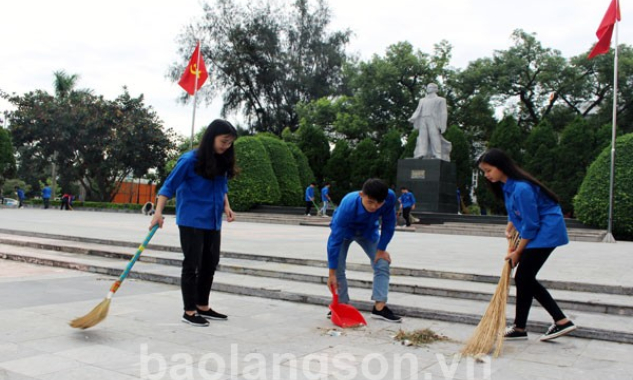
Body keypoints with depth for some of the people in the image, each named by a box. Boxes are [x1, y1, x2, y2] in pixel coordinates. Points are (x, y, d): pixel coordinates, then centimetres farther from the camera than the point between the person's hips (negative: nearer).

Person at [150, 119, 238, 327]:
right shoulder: (190, 160, -13)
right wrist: (158, 212, -19)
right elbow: (169, 186, -11)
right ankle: (189, 312, 10)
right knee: (192, 265, -1)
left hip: (212, 222, 7)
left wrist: (226, 206, 4)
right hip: (191, 221, -7)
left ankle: (203, 306, 27)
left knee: (210, 263, 13)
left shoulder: (223, 162, 4)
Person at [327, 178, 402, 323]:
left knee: (382, 264, -7)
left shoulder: (390, 197, -36)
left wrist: (381, 249, -14)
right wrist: (331, 274, -35)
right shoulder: (348, 206, -44)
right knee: (338, 268, -12)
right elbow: (335, 240, -38)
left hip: (368, 231, 3)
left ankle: (380, 307, -2)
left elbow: (388, 224, -15)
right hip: (344, 231, -3)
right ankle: (342, 305, 5)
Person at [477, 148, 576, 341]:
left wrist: (517, 252, -13)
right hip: (538, 231, 10)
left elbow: (530, 225, -22)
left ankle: (519, 329, 10)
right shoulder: (507, 185, 4)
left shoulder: (521, 188, -26)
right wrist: (510, 227, 5)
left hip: (546, 232, -10)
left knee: (523, 278, -4)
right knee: (525, 279, 9)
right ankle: (561, 320, 13)